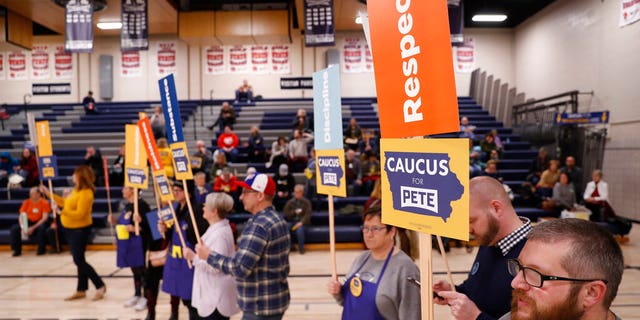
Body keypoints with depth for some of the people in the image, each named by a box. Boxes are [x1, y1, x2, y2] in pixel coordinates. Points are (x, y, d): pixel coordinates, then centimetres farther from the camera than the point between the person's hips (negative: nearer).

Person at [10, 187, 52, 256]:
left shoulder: (44, 203, -9)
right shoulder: (26, 202, 1)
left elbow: (45, 217, -14)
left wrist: (33, 227, -25)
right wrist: (22, 227, -23)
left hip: (39, 222, -4)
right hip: (28, 222, 4)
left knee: (41, 228, -37)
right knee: (14, 228, -21)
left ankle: (42, 249, -15)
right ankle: (17, 250, -3)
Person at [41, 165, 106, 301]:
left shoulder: (86, 193, -21)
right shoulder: (77, 190, 9)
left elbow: (80, 214, -25)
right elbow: (65, 202, 21)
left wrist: (63, 212, -34)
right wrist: (48, 193, 23)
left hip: (80, 230, -9)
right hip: (71, 228, 10)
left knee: (79, 260, -6)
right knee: (79, 260, 14)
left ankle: (100, 286, 2)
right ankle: (81, 290, 22)